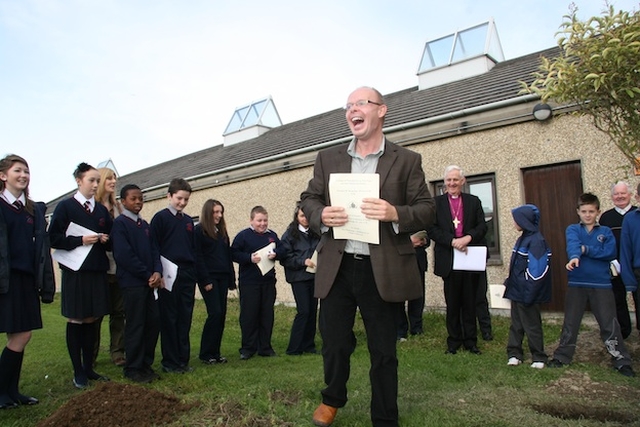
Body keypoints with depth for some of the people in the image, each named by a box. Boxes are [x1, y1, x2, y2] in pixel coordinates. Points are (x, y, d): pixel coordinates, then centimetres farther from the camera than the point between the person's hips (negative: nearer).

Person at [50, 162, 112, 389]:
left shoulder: (102, 210, 12)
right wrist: (81, 240, -18)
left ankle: (89, 368, 22)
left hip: (98, 271, 5)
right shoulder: (65, 206, -2)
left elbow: (111, 240, 16)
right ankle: (78, 372, 15)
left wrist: (105, 240, -5)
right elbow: (54, 238, -7)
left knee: (91, 321, 11)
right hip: (75, 272, -4)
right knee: (75, 321, 4)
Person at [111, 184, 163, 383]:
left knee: (154, 321, 8)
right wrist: (148, 275, -13)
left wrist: (157, 272, -6)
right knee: (135, 325, 0)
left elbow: (154, 250, 12)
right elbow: (124, 255, -15)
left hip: (150, 281, 7)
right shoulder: (119, 223, -6)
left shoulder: (145, 225, 15)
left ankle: (146, 364, 22)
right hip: (132, 282, -7)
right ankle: (132, 368, 14)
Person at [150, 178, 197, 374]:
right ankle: (170, 362, 12)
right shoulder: (160, 218, -2)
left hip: (187, 276, 5)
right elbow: (154, 248, -6)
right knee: (169, 319, 3)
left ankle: (183, 359, 18)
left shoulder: (188, 221, 14)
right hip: (169, 276, -5)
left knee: (185, 320, 8)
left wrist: (194, 273, 11)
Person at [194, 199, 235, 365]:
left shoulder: (222, 231, 17)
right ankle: (206, 354, 1)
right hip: (208, 277, -6)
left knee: (221, 314, 5)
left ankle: (215, 352, 14)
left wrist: (231, 279, 11)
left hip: (222, 277, 7)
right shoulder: (200, 230, -3)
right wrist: (205, 280, -15)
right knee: (215, 313, -10)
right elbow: (198, 257, -9)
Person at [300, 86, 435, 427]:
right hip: (336, 268, 3)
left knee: (383, 351, 9)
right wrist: (321, 215, -11)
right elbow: (308, 199, 12)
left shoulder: (407, 160, 3)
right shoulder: (327, 158, 11)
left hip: (382, 271, -2)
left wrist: (396, 214, -20)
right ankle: (332, 399, 43)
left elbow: (427, 210, 0)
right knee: (334, 342, 13)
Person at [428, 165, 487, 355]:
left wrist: (467, 237, -16)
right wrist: (453, 241, -17)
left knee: (470, 303, 9)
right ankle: (454, 341, 19)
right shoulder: (436, 203, 4)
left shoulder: (474, 201, 10)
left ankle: (470, 341, 20)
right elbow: (432, 229, -5)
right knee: (452, 304, 7)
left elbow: (482, 227, 2)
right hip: (449, 260, -1)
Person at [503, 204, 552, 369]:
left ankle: (539, 358, 18)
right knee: (516, 324, 14)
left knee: (532, 326, 5)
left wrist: (528, 295, -22)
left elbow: (536, 271, -22)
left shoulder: (536, 241, -18)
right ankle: (514, 354, 23)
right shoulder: (523, 239, 11)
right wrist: (508, 283, 13)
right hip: (516, 292, 9)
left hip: (527, 294, -9)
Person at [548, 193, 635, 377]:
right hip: (577, 283, 0)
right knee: (570, 323, 10)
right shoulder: (573, 229, 4)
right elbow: (572, 244, -19)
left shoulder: (606, 232, 7)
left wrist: (587, 249, -16)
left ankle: (622, 361, 18)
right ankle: (562, 356, 22)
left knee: (610, 325, 4)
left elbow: (610, 252, -9)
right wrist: (574, 257, -39)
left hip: (601, 284, 0)